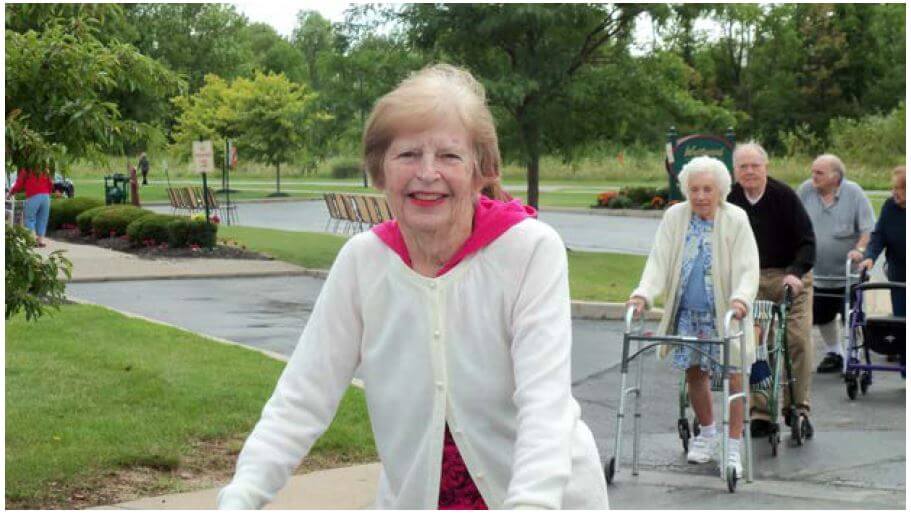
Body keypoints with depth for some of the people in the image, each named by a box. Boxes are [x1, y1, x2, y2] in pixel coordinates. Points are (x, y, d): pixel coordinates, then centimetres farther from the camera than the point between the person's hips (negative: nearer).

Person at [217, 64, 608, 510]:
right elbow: (302, 398, -10)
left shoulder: (532, 250, -16)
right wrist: (239, 498, -22)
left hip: (548, 498, -3)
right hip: (414, 497, 3)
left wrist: (532, 503, -39)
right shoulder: (362, 260, -7)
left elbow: (545, 399, -24)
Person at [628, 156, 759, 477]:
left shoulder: (736, 219, -10)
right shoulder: (675, 217, -3)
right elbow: (659, 260, -7)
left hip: (725, 313, -3)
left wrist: (740, 299, -34)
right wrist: (643, 294, -23)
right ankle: (707, 433, 34)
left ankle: (734, 447, 11)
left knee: (732, 376, -1)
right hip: (688, 312, 3)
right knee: (694, 373, 12)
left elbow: (747, 268, -15)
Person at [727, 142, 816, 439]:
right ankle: (759, 412, 2)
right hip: (751, 279, 2)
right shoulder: (730, 200, -3)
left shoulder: (784, 196, -12)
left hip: (791, 277, -2)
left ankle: (798, 408, 5)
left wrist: (795, 273, -26)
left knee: (798, 340, -7)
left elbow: (807, 241, -12)